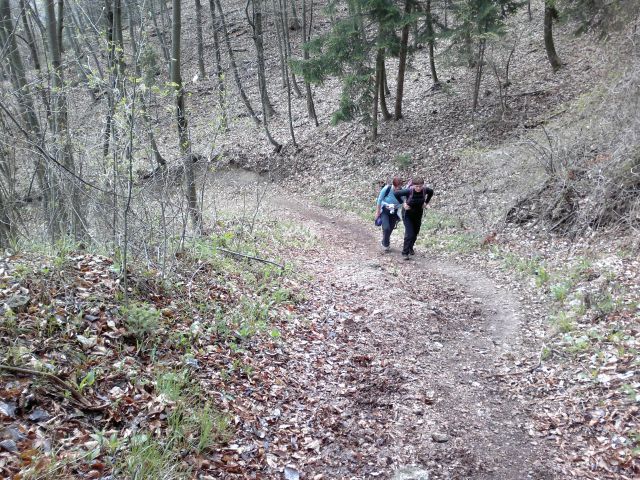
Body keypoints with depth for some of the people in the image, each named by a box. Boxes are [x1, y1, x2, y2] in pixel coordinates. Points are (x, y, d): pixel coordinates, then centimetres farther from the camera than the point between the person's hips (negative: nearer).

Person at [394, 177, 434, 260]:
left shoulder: (425, 190, -14)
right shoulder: (409, 191, -26)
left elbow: (431, 192, 10)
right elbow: (396, 193, -18)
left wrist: (426, 202, 1)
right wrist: (402, 204, -16)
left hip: (418, 215, 5)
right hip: (408, 215, -5)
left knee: (415, 233, 15)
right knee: (409, 234, -13)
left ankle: (410, 248, 39)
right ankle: (405, 252, -2)